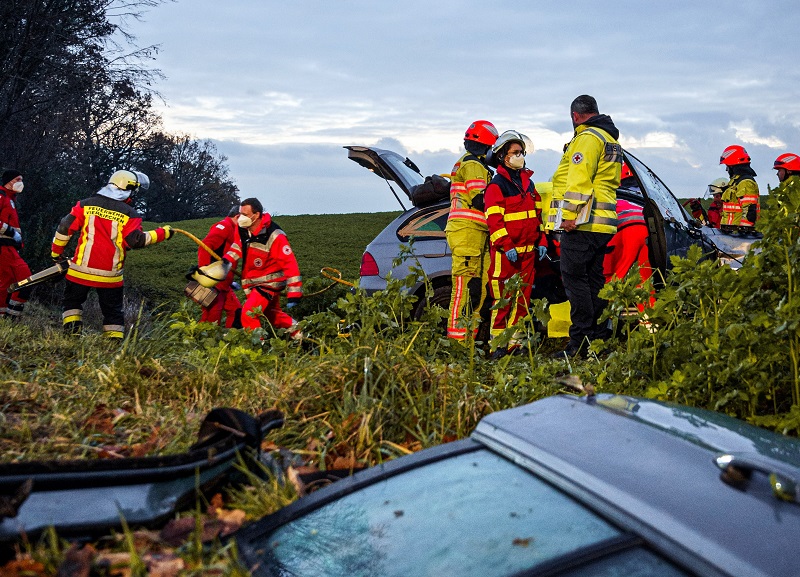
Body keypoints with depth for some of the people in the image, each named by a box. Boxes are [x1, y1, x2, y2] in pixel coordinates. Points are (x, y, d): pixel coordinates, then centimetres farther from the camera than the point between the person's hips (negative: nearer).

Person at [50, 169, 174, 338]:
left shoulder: (86, 204, 2)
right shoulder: (129, 213, -6)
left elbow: (65, 228, 0)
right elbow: (136, 240, -12)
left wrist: (56, 252, 13)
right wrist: (162, 233, -2)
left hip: (81, 269, 1)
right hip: (110, 276, -1)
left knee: (72, 301, 20)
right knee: (113, 311, 13)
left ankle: (72, 335, 6)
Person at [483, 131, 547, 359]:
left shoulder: (528, 183, 17)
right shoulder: (497, 185, -6)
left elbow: (538, 214, 21)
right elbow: (494, 219, -13)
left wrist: (541, 241, 12)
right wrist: (506, 246, -19)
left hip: (528, 250, 7)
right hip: (504, 252, -7)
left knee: (522, 297, 9)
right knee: (502, 299, -5)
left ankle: (515, 342, 16)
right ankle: (498, 343, 0)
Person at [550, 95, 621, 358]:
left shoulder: (588, 137, -8)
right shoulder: (612, 140, 23)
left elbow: (579, 178, -19)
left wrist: (570, 214, -21)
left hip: (583, 222, -10)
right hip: (603, 223, 10)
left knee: (574, 277, -9)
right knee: (594, 279, 12)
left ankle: (581, 341, -12)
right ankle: (600, 337, 14)